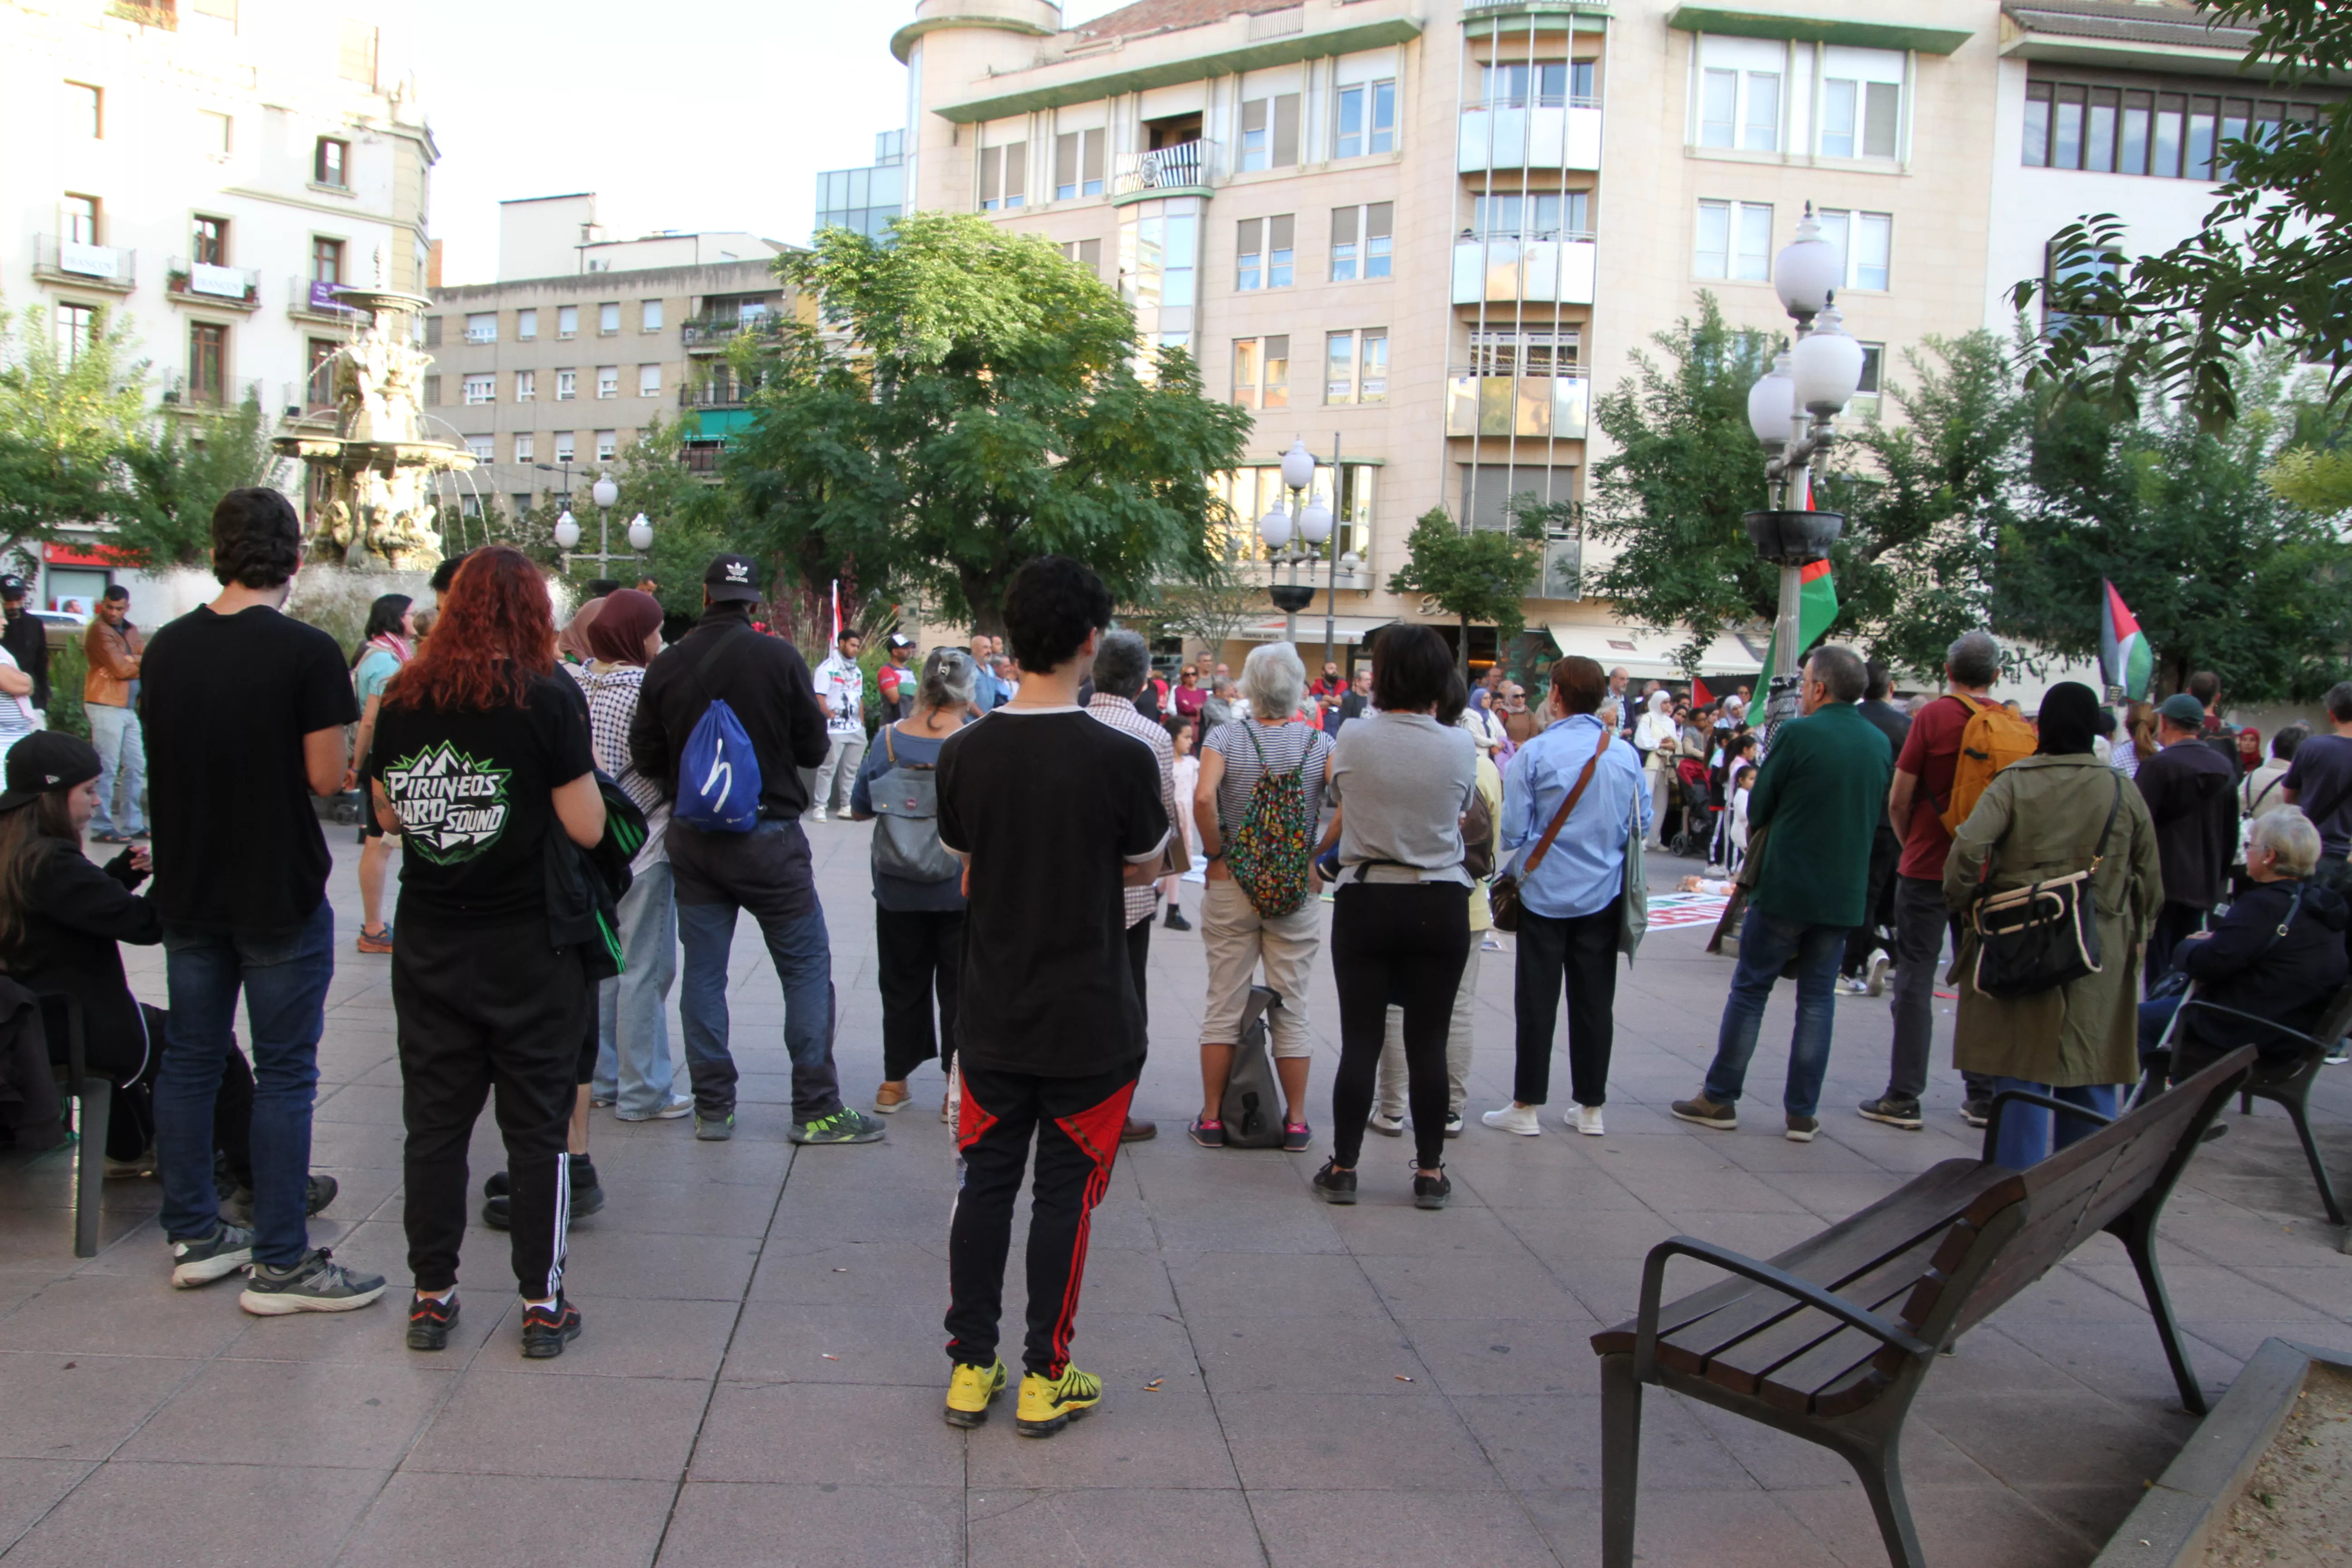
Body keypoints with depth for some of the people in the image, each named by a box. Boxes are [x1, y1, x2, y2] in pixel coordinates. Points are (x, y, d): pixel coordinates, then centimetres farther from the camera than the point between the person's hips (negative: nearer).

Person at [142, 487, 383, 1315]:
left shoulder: (166, 648, 3)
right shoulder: (309, 653, -15)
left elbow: (167, 755, 13)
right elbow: (326, 777, -14)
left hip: (188, 890, 6)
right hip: (280, 896, -6)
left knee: (189, 1058, 16)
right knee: (284, 1074, 1)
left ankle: (193, 1232, 27)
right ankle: (280, 1263, 5)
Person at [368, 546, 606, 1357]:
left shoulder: (403, 697, 1)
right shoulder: (548, 696, -11)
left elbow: (387, 811, 11)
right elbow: (587, 828, -11)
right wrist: (585, 772, 7)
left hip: (428, 944, 3)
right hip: (528, 943, -3)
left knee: (435, 1118, 12)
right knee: (537, 1122, 6)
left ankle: (431, 1295, 20)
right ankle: (543, 1302, 13)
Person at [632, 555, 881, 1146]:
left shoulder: (666, 666, -2)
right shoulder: (778, 658, -11)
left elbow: (646, 758, 1)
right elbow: (813, 748, -6)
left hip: (692, 839, 4)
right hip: (768, 835, -3)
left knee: (703, 970, 11)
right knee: (806, 965, 4)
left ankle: (712, 1107, 14)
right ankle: (816, 1108, 4)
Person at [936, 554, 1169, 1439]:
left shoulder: (964, 754, -5)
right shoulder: (1121, 759, -16)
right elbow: (1147, 868, 0)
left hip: (993, 1017, 3)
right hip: (1090, 1023, -3)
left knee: (985, 1183, 14)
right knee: (1063, 1193, 8)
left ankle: (970, 1366, 23)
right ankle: (1046, 1379, 17)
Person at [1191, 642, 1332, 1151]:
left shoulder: (1225, 737, -6)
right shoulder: (1321, 743, -2)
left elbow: (1203, 797, -23)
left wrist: (1215, 855, -9)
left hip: (1231, 883, 0)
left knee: (1224, 1007, 8)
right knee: (1292, 1009, 9)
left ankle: (1212, 1118, 13)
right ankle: (1296, 1122, 15)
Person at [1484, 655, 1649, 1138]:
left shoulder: (1535, 753, -13)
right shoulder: (1626, 754, -2)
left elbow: (1513, 831, -11)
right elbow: (1643, 823, 8)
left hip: (1546, 893, -3)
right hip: (1604, 895, 3)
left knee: (1537, 1000, 4)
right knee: (1594, 1001, 10)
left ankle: (1527, 1107, 9)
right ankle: (1591, 1108, 16)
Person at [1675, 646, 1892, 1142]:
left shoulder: (1798, 733, -12)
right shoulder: (1881, 743, 4)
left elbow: (1758, 808, -4)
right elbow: (1876, 816, 14)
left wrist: (1759, 829, 15)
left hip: (1785, 884, -4)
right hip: (1845, 891, 4)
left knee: (1750, 989, 7)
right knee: (1818, 997, 10)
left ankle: (1720, 1099, 13)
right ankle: (1802, 1113, 11)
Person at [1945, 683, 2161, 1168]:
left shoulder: (2013, 783, -5)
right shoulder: (2124, 792, 4)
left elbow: (1968, 848, -19)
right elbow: (2151, 885, 10)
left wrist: (1963, 904, -3)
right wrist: (2133, 937, 23)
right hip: (2100, 960, 2)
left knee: (2022, 1076, 4)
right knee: (2089, 1081, 10)